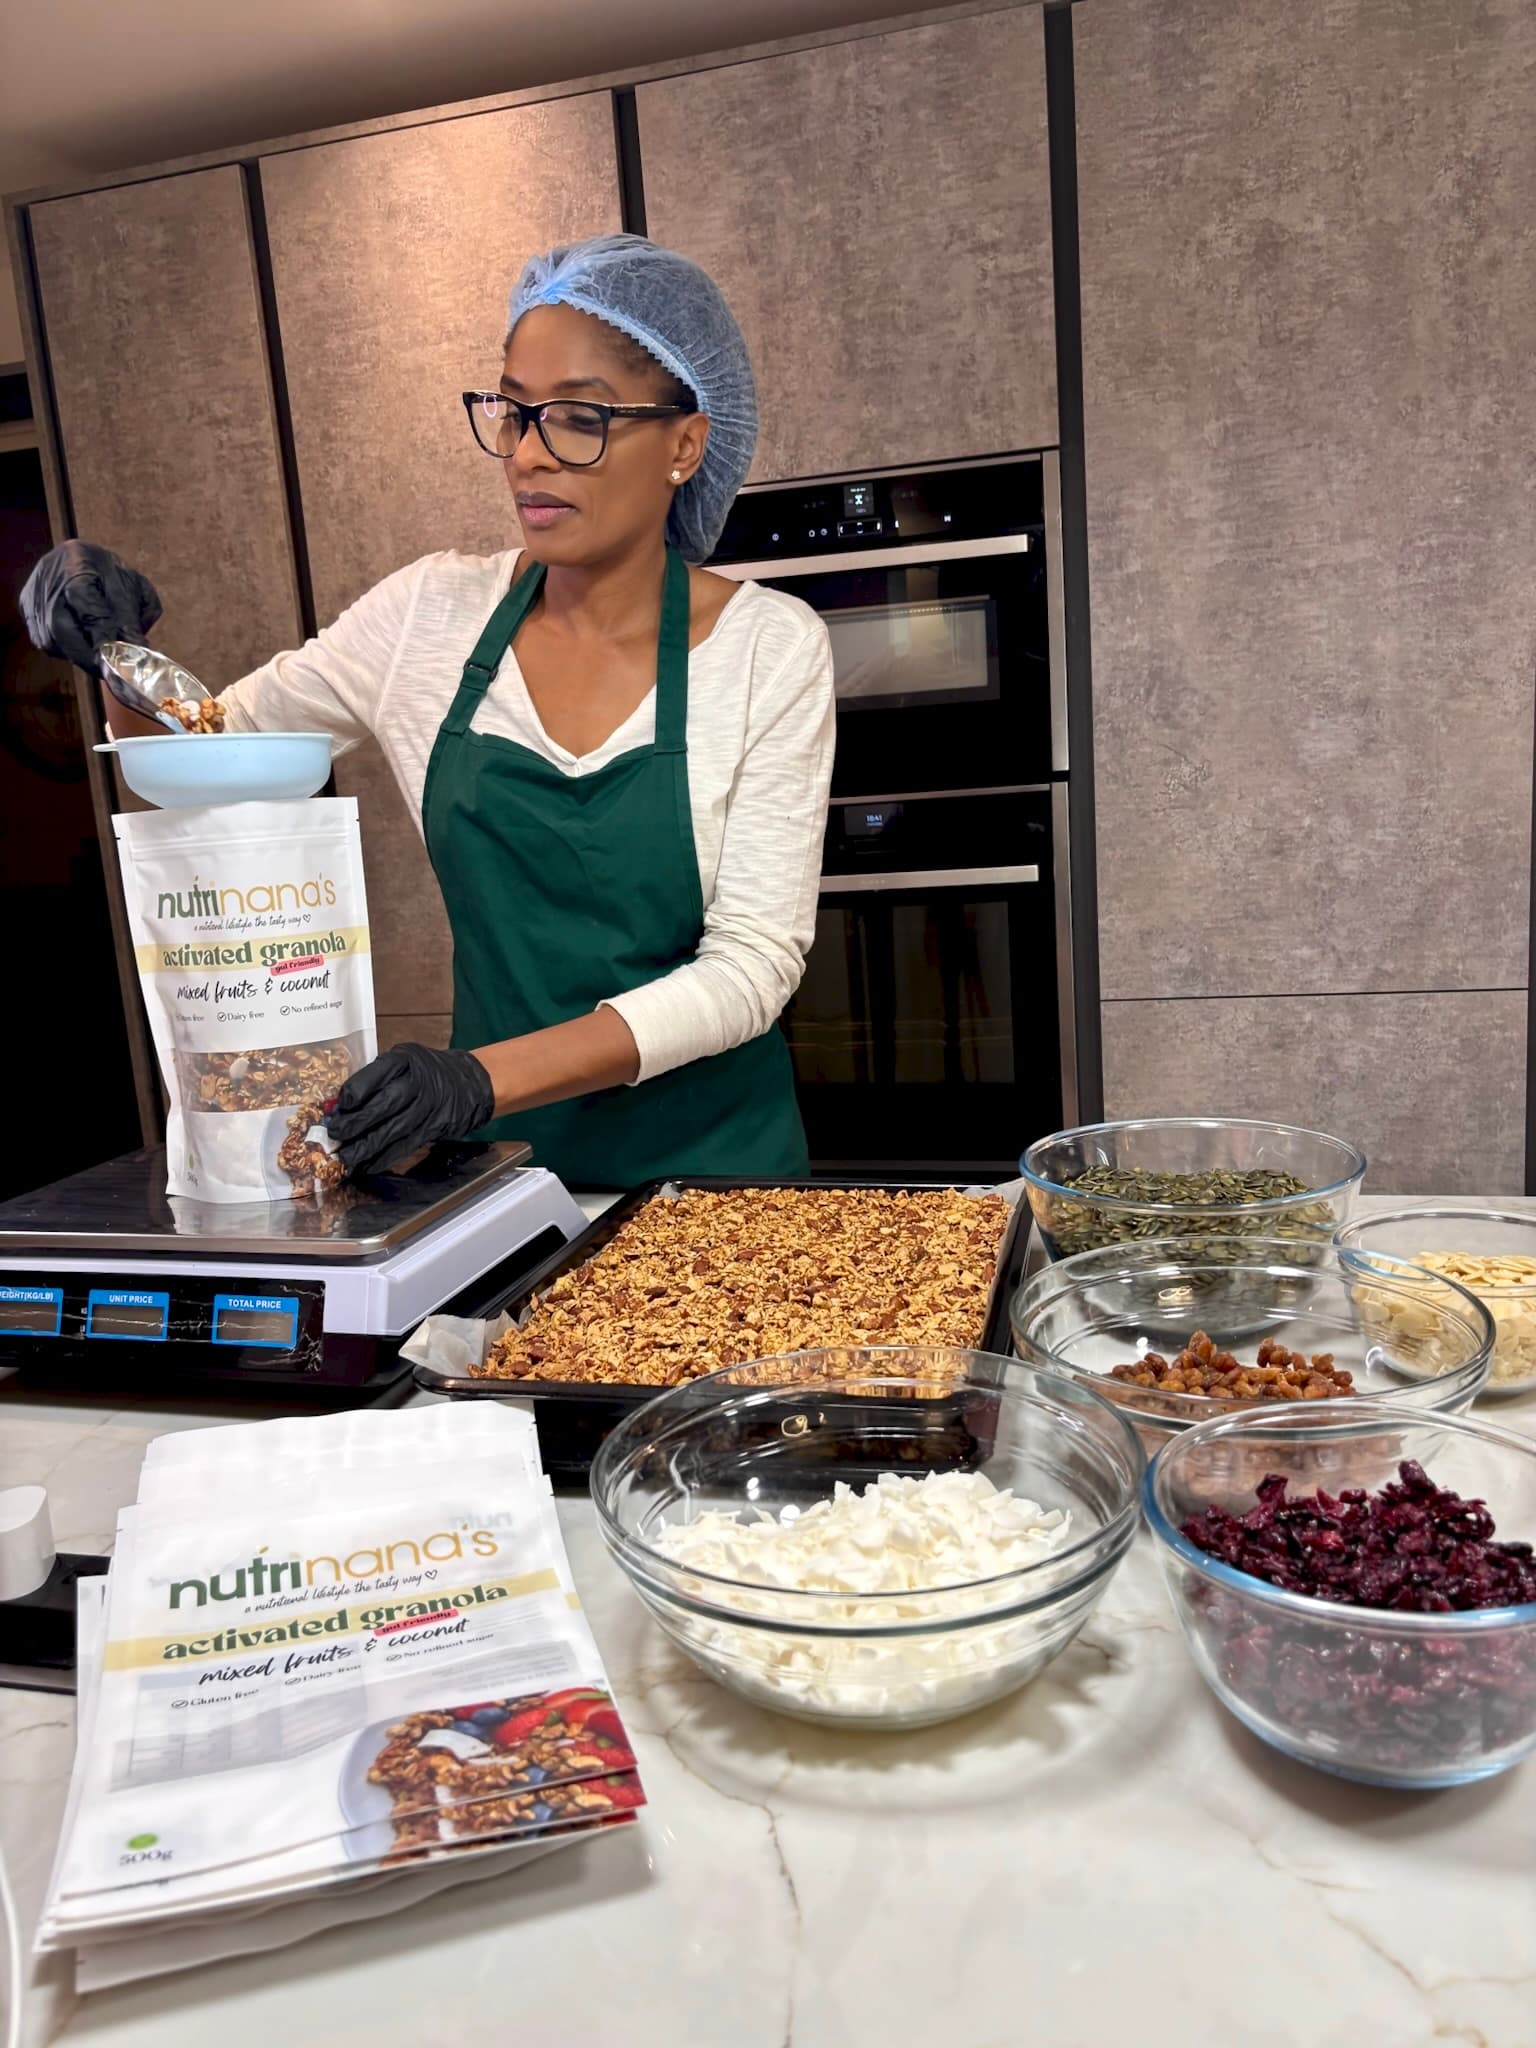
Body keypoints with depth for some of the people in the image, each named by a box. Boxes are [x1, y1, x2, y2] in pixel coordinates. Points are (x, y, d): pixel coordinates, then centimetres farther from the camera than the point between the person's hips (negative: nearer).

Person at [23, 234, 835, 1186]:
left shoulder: (771, 646, -11)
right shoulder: (434, 615, -2)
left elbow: (755, 960, -17)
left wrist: (485, 1075, -27)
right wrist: (122, 652, -12)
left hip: (710, 1167, -2)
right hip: (498, 1158, 2)